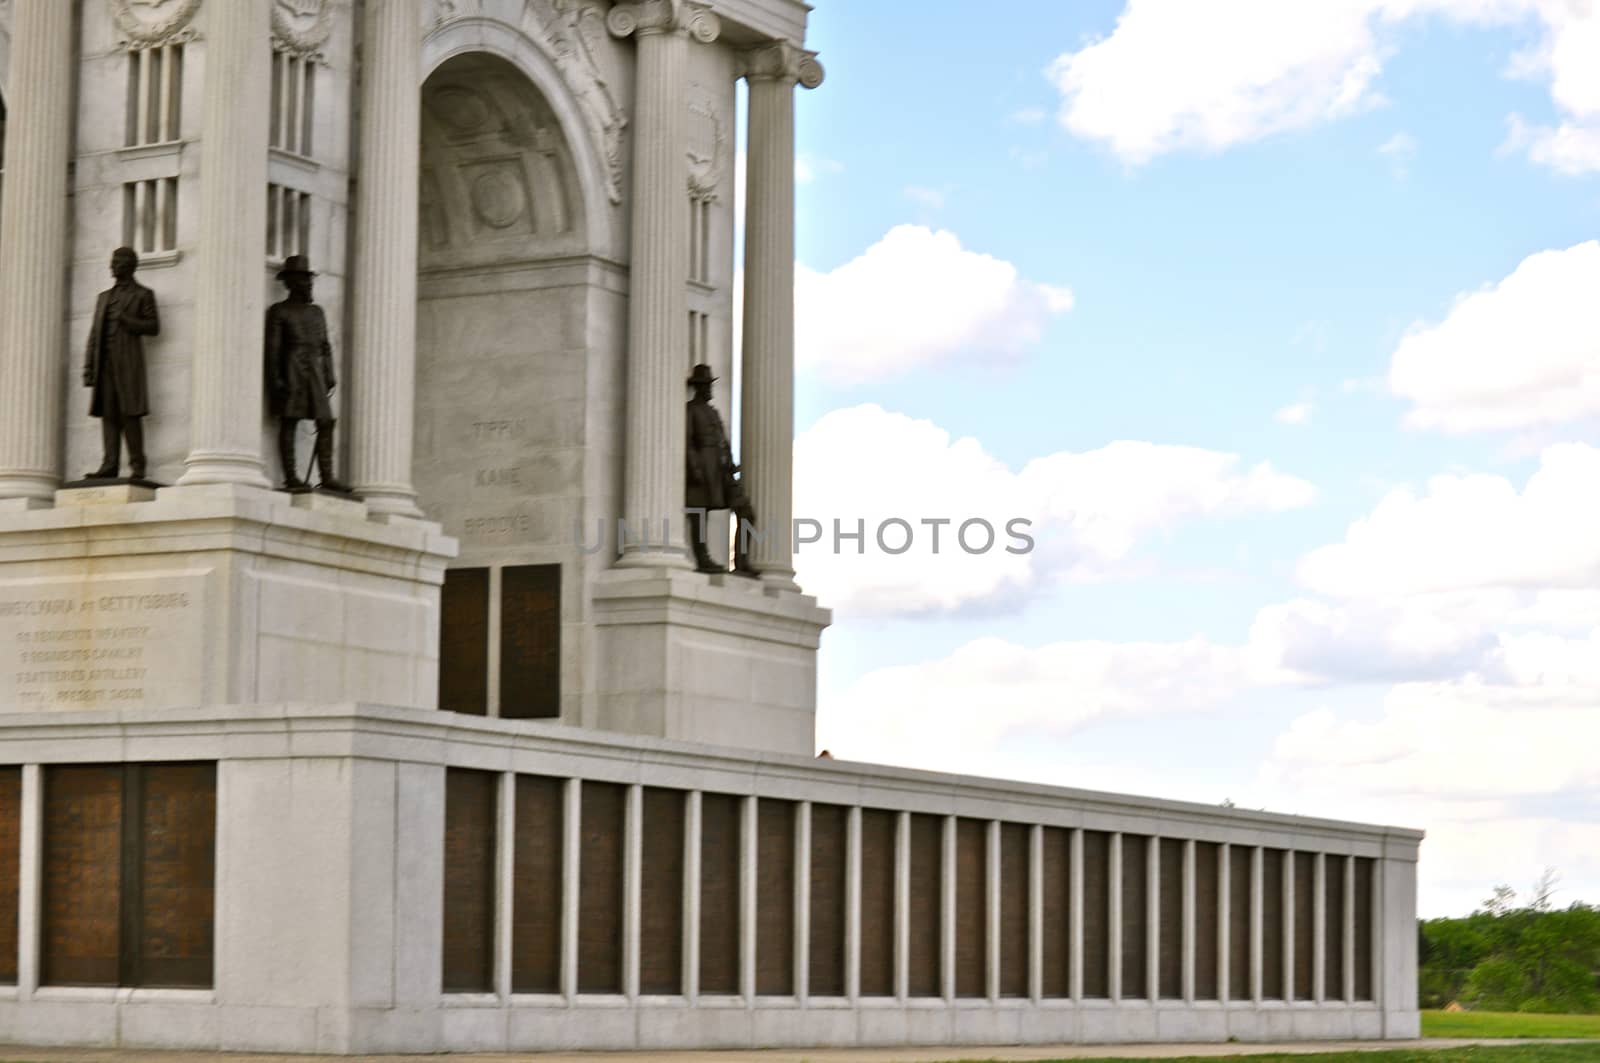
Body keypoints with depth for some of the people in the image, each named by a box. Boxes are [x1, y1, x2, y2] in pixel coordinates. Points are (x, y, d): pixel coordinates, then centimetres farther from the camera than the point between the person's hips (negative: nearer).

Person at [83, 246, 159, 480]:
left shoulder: (144, 295, 8)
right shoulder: (104, 297, 22)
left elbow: (153, 328, -2)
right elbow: (94, 335, 16)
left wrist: (125, 320, -13)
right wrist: (88, 369, 7)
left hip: (129, 361, -5)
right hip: (105, 363, 5)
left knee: (130, 413, -12)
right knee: (108, 414, -4)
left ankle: (137, 467, -12)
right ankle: (109, 467, -11)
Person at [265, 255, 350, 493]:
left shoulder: (316, 312, 21)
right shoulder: (279, 311, 4)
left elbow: (326, 346, 20)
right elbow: (272, 347, -3)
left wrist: (329, 376, 11)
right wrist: (275, 380, -13)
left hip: (314, 372, 6)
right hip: (290, 372, -6)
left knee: (326, 422, -2)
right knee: (288, 422, -7)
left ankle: (327, 477, -2)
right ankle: (290, 477, -8)